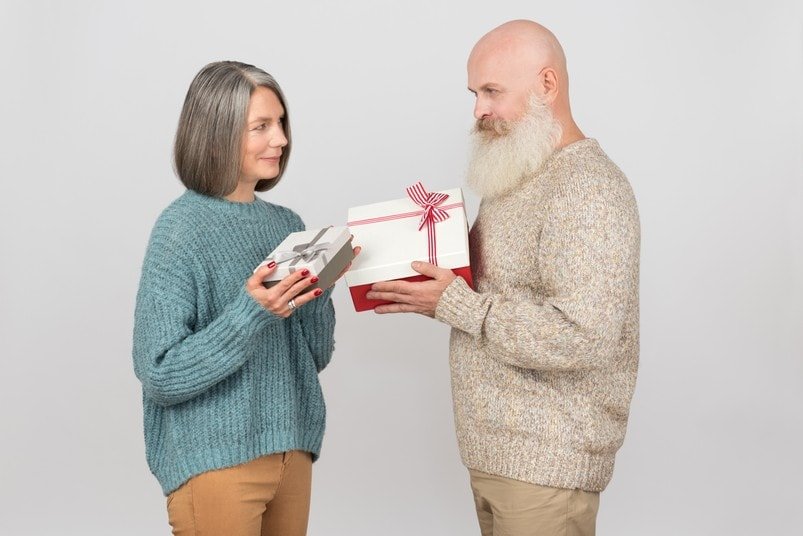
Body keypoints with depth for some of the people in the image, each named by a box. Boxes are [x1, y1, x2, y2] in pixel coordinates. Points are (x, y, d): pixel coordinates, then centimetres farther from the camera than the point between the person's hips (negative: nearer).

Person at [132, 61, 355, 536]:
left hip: (292, 451, 6)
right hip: (215, 461, -6)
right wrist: (251, 313, -25)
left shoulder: (288, 224, 6)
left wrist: (320, 285, -7)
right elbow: (160, 376, -16)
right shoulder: (183, 229, -12)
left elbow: (315, 356, 9)